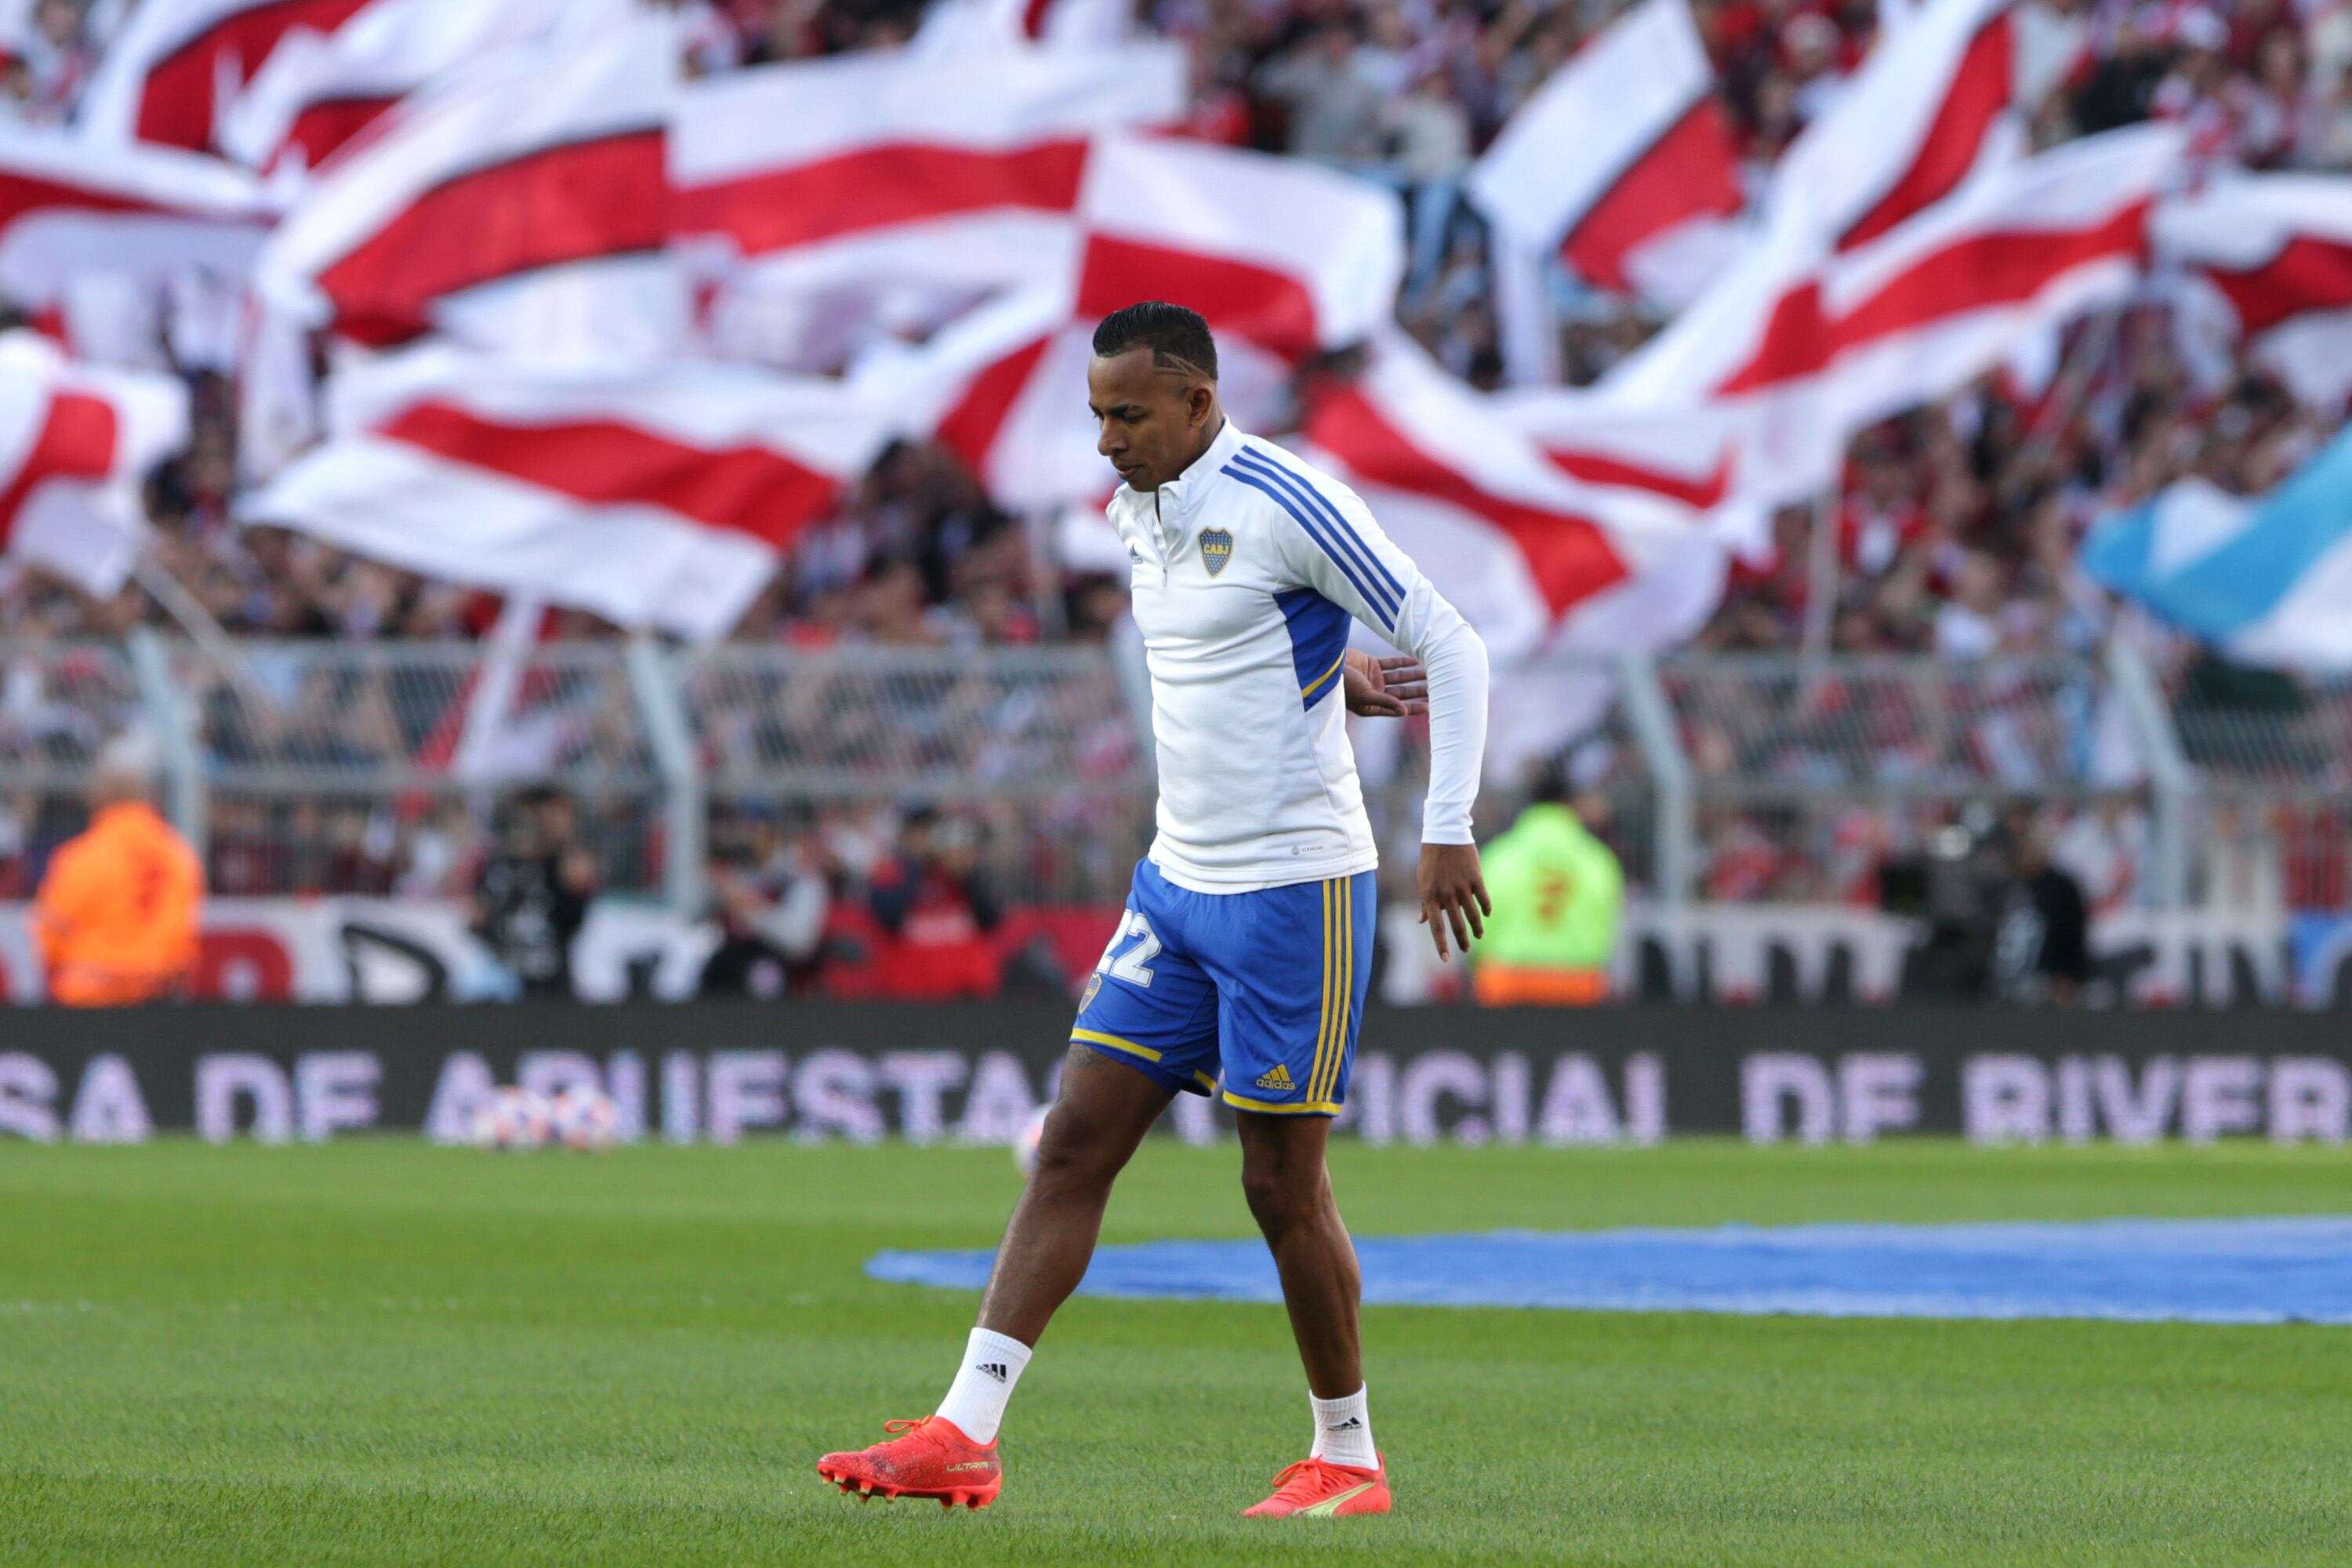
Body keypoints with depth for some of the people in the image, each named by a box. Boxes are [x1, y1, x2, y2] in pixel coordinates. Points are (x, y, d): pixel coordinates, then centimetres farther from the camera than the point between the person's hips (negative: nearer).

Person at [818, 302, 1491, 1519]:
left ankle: (1348, 1459, 13)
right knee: (1075, 1142, -1)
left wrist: (1447, 829, -17)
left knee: (1283, 1181, -2)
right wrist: (1337, 676, 1)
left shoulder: (1286, 507, -15)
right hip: (1177, 880, 8)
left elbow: (1448, 648, -11)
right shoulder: (1136, 515, 9)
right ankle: (964, 1436, -4)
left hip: (1295, 887, -7)